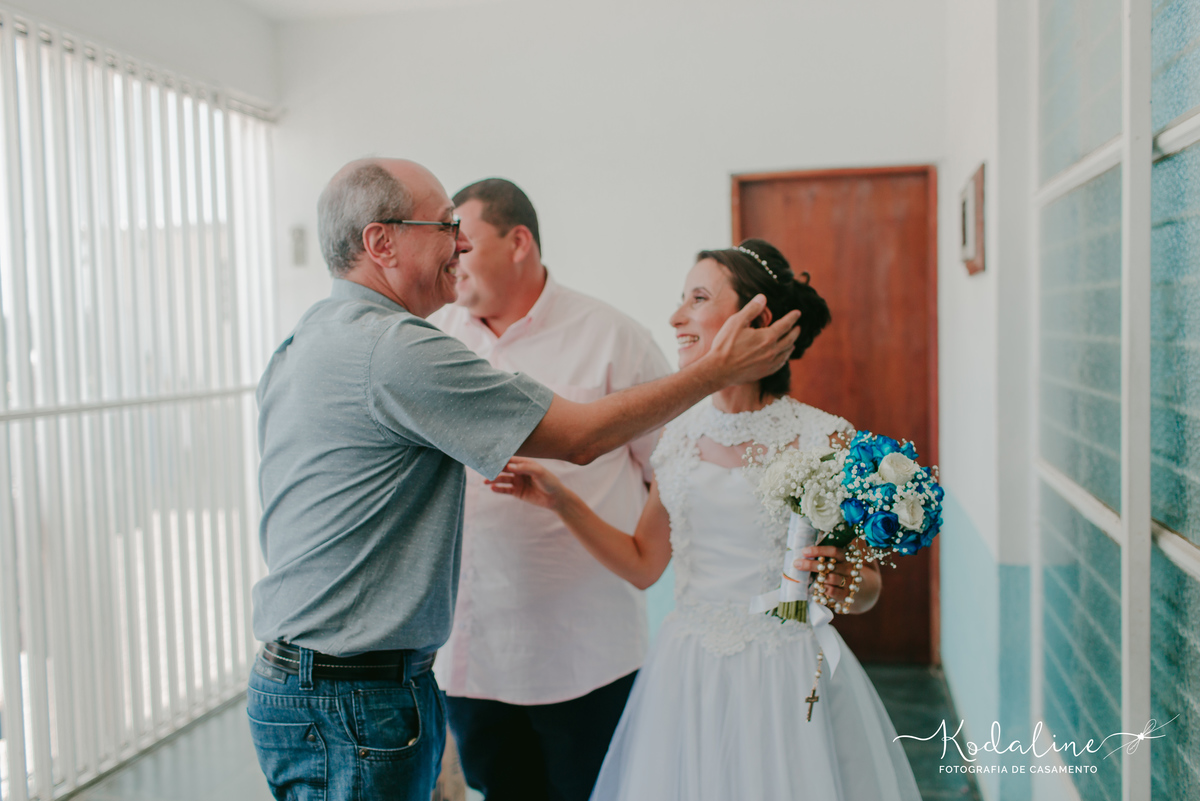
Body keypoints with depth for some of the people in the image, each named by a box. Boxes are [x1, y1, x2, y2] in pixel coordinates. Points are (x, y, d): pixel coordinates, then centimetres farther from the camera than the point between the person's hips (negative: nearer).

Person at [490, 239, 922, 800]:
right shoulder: (679, 438, 3)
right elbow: (642, 564, 10)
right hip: (687, 682, 4)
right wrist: (560, 500, 4)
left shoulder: (823, 439, -12)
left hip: (787, 683, -4)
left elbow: (868, 588, -3)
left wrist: (845, 585, -25)